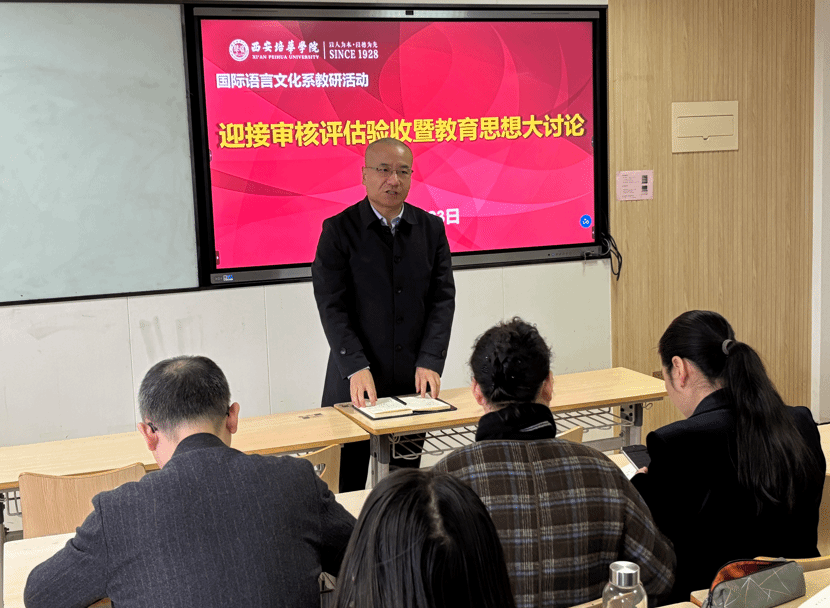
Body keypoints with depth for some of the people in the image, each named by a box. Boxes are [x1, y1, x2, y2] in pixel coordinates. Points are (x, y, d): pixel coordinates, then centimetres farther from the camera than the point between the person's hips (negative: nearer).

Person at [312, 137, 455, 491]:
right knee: (347, 488, 4)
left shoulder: (431, 228, 6)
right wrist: (356, 368, -18)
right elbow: (332, 306, -8)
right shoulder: (338, 230, -3)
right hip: (356, 380, -2)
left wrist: (430, 363, -9)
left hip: (413, 379, 3)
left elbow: (443, 298, 2)